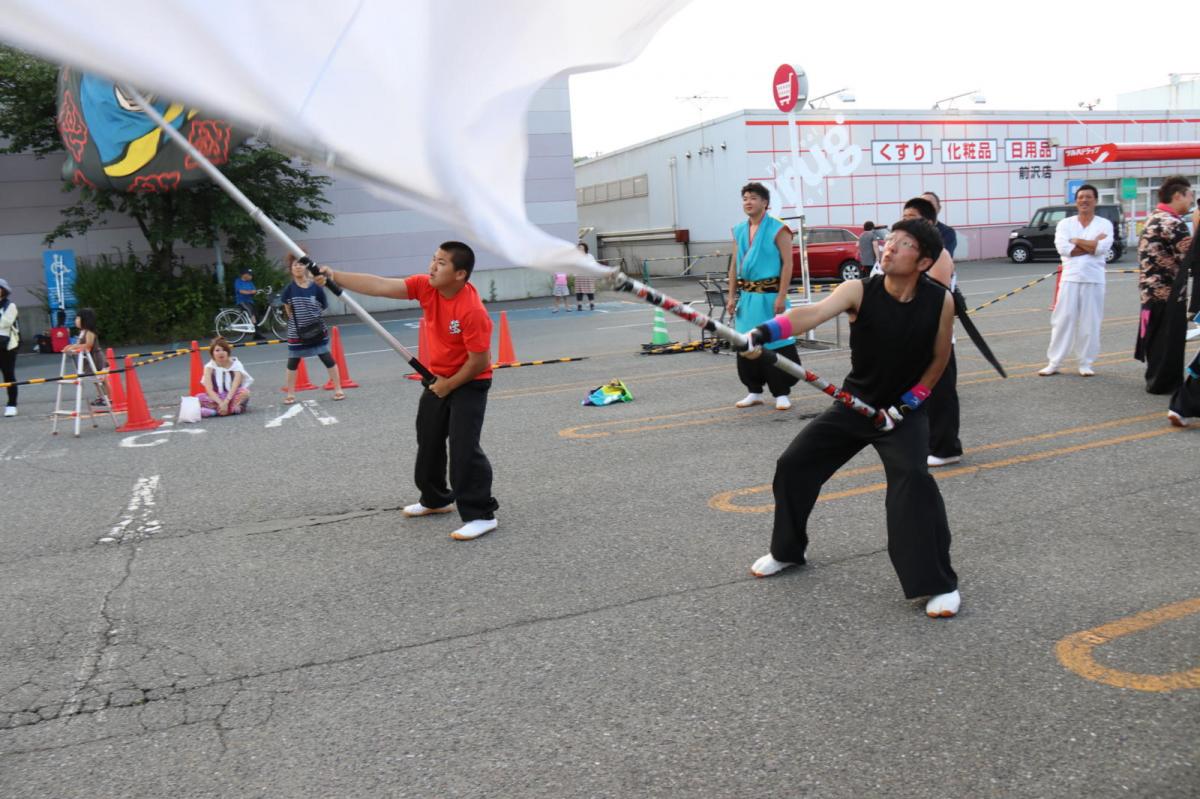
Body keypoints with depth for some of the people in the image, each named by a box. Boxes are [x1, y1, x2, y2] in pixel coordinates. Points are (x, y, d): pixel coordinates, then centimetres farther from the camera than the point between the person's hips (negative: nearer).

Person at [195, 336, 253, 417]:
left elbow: (234, 387, -20)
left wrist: (225, 402, -35)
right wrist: (221, 403, -33)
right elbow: (209, 390, -17)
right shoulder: (209, 367, -4)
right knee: (199, 397, -29)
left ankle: (213, 410, -35)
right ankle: (232, 408, -36)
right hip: (217, 398, 1)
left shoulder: (236, 365, -7)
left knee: (245, 392, -34)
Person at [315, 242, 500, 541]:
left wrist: (448, 385, -14)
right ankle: (436, 500, 38)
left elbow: (480, 362, -26)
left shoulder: (473, 311, -31)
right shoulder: (425, 286, -11)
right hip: (438, 379, 8)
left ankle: (481, 515, -5)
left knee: (464, 448, -15)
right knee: (428, 441, 18)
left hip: (469, 384, -8)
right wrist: (334, 276, -18)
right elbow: (380, 286, -12)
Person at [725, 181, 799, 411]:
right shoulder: (739, 230, 12)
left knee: (776, 344, -3)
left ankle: (781, 394, 6)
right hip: (746, 296, 6)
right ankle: (754, 391, 21)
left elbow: (787, 264, -9)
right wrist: (732, 296, 10)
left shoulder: (778, 229, -6)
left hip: (769, 295, -6)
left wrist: (781, 297, -15)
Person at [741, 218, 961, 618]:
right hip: (853, 404, 2)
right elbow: (814, 313, -36)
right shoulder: (859, 290, -18)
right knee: (793, 464, 1)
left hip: (904, 410, -2)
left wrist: (911, 400, -12)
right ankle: (787, 550, 26)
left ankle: (939, 583, -12)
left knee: (913, 478, -26)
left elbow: (939, 357, -1)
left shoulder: (940, 300, -16)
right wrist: (764, 332, -54)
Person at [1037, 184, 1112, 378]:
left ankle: (1085, 363, 15)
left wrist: (1076, 241, -6)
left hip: (1094, 279, 0)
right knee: (1063, 320, 2)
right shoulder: (1065, 224, 6)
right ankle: (1054, 362, 9)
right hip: (1070, 277, 0)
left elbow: (1102, 248, -14)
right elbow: (1063, 248, -10)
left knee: (1090, 322, 4)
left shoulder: (1104, 224, 3)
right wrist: (1091, 244, -10)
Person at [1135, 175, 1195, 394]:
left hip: (1152, 287, 9)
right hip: (1168, 291, -9)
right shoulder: (1173, 223, -18)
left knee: (1157, 335, 17)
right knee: (1169, 339, 1)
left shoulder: (1153, 218, 11)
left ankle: (1157, 378, 27)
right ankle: (1163, 382, 8)